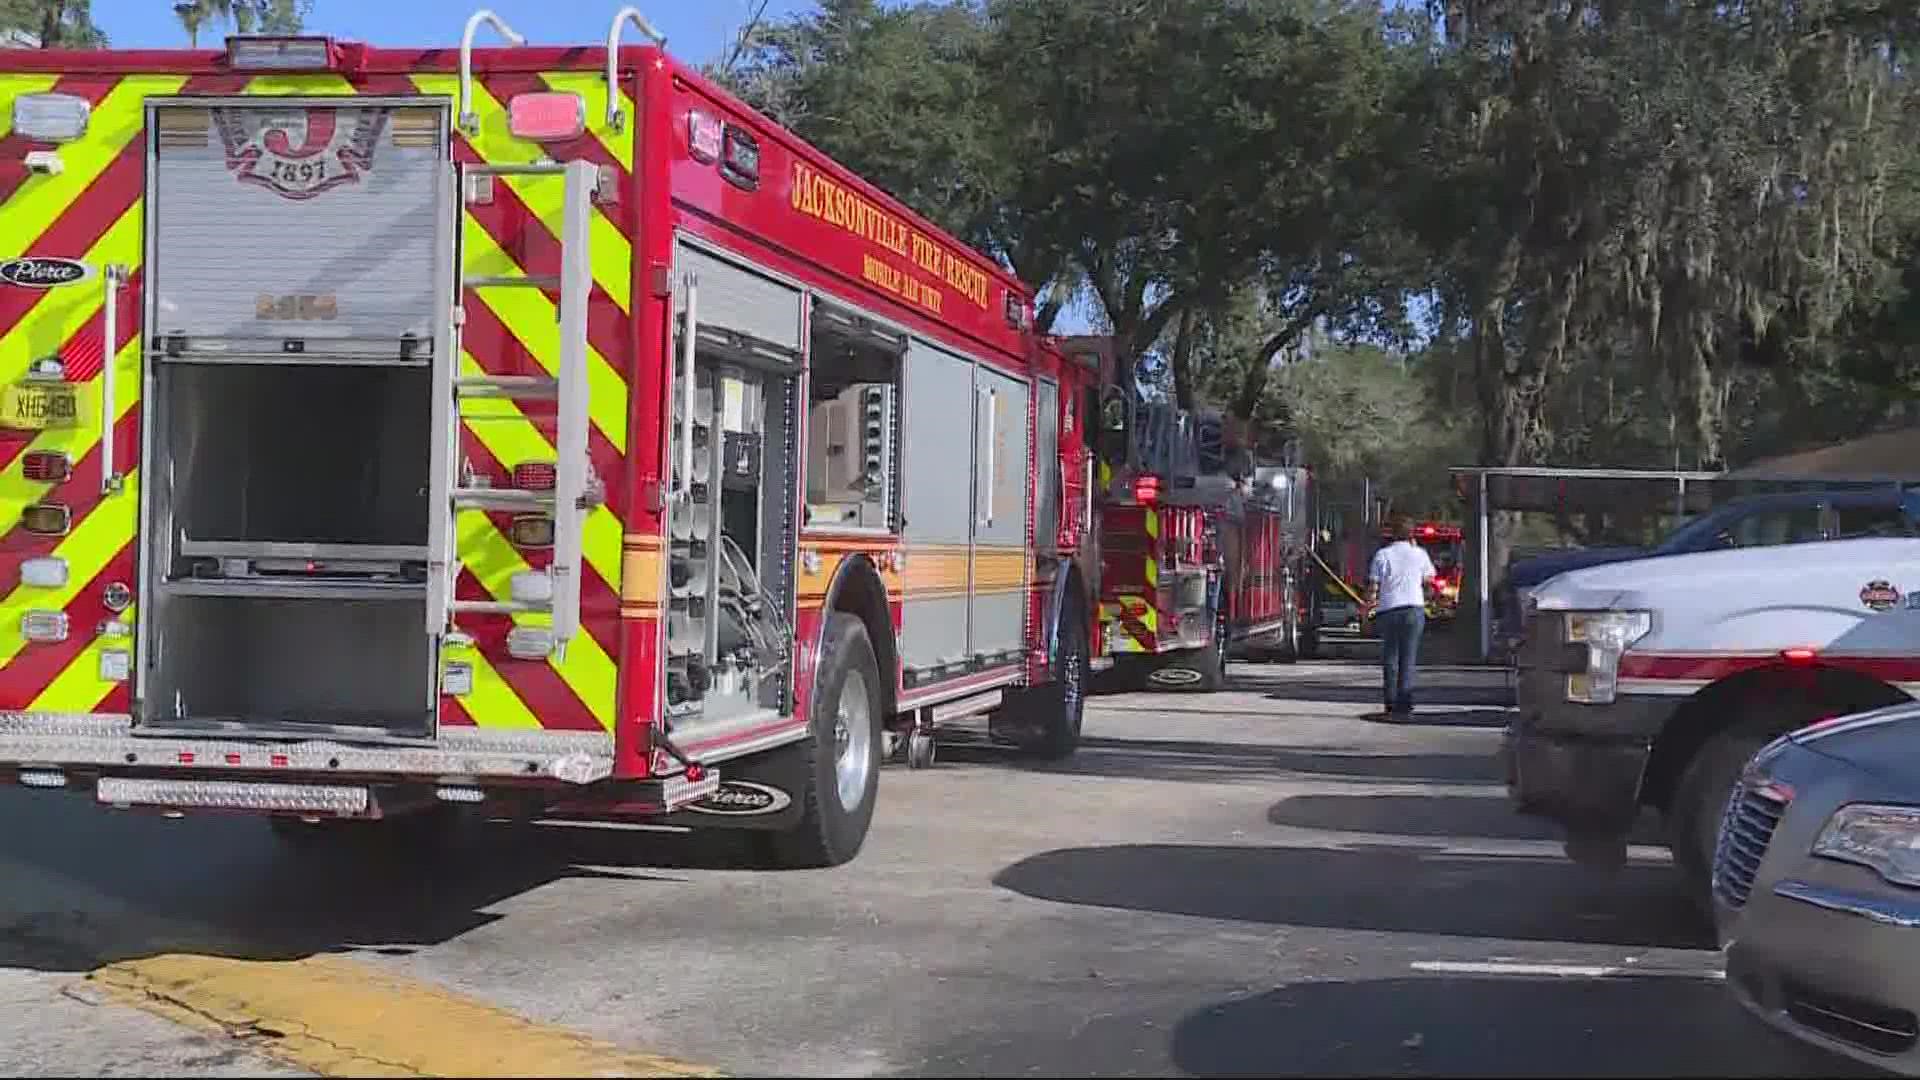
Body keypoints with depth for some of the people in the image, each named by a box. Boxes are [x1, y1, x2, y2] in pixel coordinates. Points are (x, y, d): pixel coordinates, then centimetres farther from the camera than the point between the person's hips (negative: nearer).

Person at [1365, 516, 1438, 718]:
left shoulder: (1382, 554, -1)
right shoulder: (1420, 554, 3)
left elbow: (1373, 586, -5)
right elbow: (1429, 581, 17)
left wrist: (1368, 606, 6)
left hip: (1387, 610, 0)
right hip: (1414, 609, 0)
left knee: (1390, 658, 10)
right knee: (1408, 658, 4)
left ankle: (1391, 703, 8)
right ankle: (1405, 704, -4)